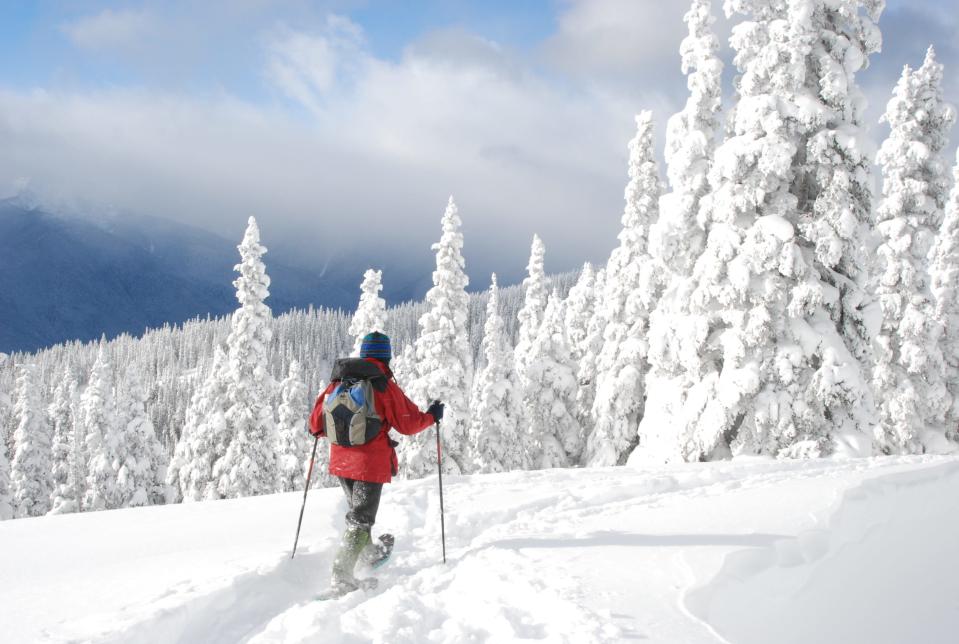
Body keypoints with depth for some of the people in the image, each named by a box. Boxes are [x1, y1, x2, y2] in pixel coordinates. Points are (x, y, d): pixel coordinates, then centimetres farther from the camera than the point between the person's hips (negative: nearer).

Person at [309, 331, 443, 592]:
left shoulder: (339, 381, 2)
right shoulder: (384, 385, -12)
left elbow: (316, 423, 6)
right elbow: (408, 423, -7)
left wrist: (319, 430, 29)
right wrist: (432, 416, 10)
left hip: (341, 461, 5)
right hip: (371, 463, -5)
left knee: (358, 509, 25)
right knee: (360, 519, -1)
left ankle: (370, 553, 42)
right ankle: (341, 577, -10)